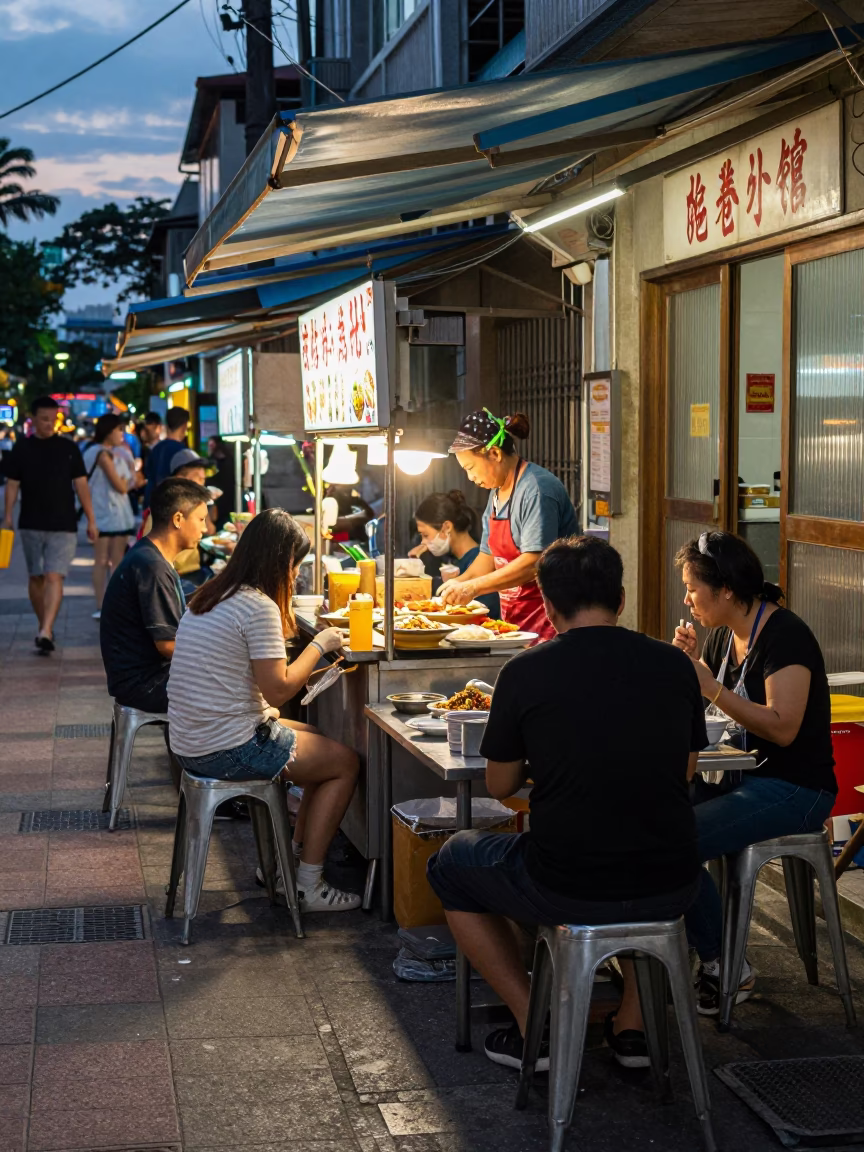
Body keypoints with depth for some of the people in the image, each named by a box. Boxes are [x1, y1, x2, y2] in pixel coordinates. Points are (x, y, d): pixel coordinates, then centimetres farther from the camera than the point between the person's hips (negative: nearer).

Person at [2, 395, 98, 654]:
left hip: (63, 526, -2)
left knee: (54, 578, -13)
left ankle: (45, 633, -20)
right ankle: (44, 627, 26)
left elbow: (81, 484, 5)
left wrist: (91, 520, 2)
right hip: (31, 525, 2)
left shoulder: (69, 448, 4)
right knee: (36, 578, 10)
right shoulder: (21, 449, 4)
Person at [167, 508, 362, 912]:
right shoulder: (258, 606, -18)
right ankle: (309, 887, 6)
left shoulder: (209, 598, 11)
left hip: (191, 743, 10)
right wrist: (319, 645, -6)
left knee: (324, 745, 24)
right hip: (230, 750, -10)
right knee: (345, 761, 5)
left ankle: (291, 858, 26)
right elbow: (279, 689, -18)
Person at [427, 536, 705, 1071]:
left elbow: (500, 786, 5)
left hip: (565, 893, -3)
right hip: (669, 892, 4)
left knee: (452, 863, 25)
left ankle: (533, 1028, 20)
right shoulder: (675, 665, 0)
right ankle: (633, 1022, 32)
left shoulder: (526, 671, -8)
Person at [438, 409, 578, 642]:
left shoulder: (536, 489, -15)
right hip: (514, 618, 8)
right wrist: (459, 583, 4)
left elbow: (534, 562, -23)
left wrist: (473, 587, -20)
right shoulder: (497, 493, 15)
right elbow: (489, 557, 21)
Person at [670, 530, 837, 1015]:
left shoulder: (784, 636, -17)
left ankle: (727, 969, -7)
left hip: (794, 790, -9)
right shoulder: (725, 634, 10)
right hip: (744, 777, 9)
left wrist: (714, 688, -26)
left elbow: (783, 727, -27)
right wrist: (687, 663, -2)